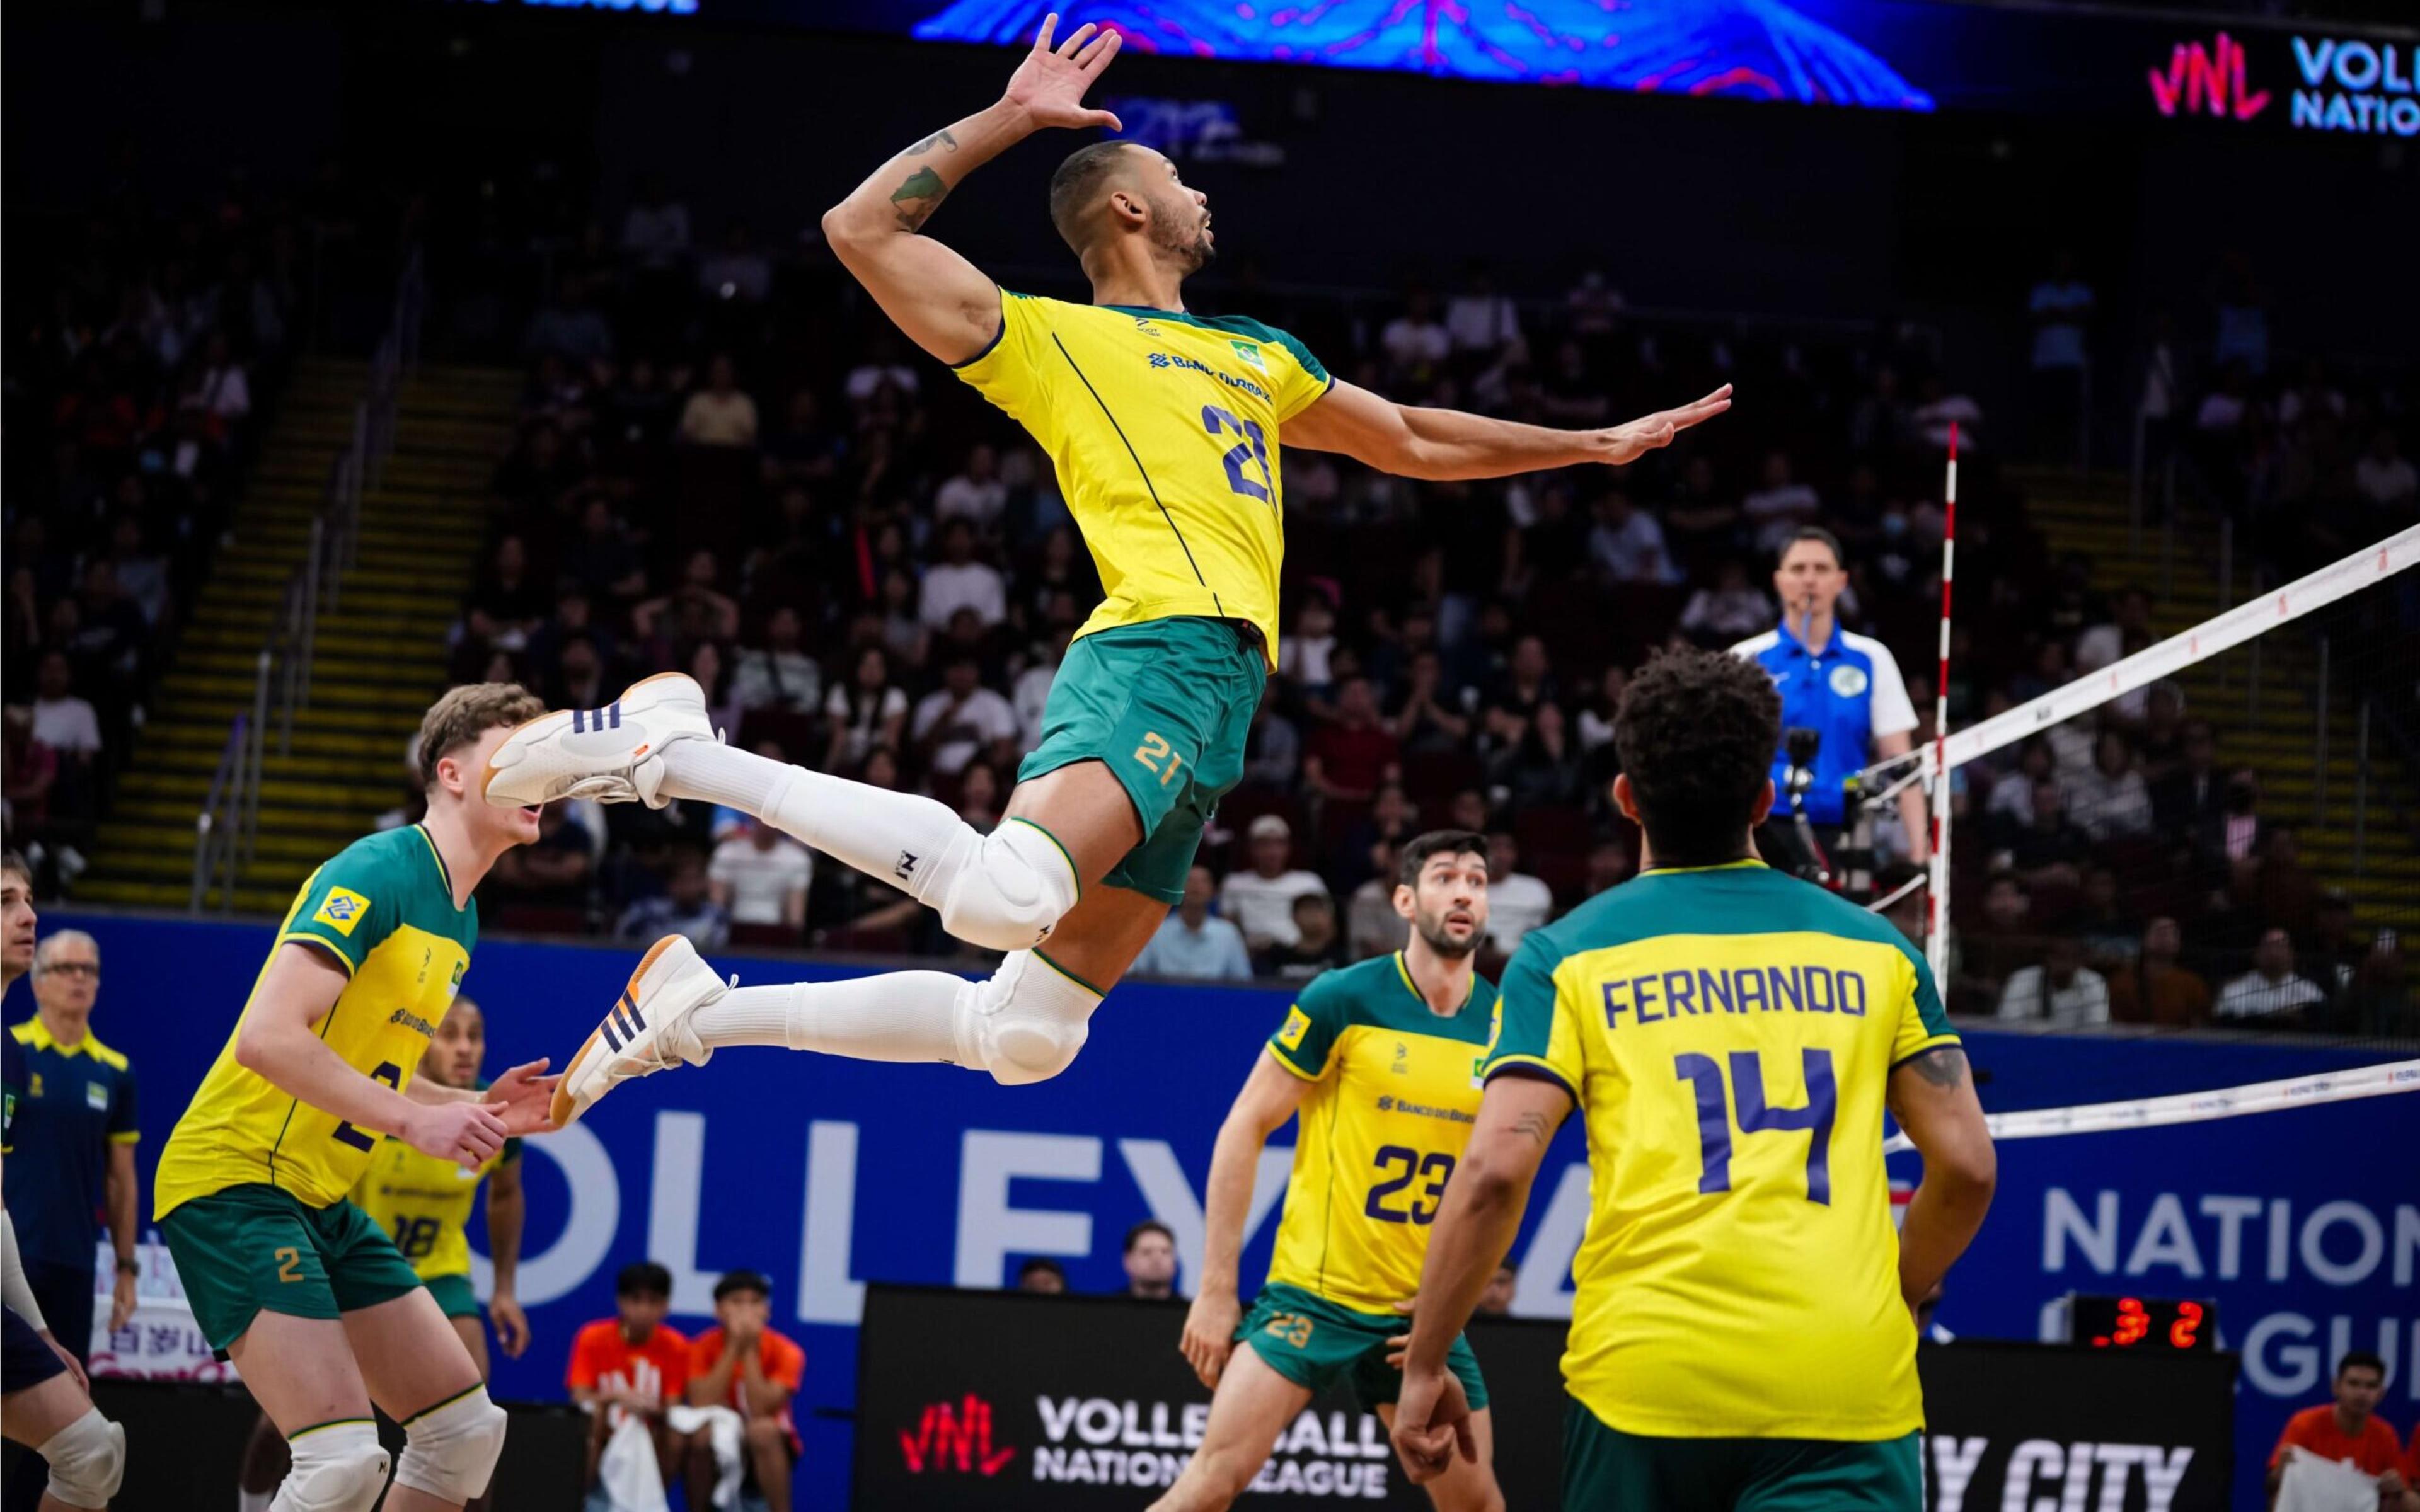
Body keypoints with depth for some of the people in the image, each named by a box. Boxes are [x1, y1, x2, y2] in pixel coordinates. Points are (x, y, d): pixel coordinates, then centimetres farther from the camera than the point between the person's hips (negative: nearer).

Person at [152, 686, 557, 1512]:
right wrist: (415, 1119, -25)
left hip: (322, 1202, 10)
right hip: (234, 1185, -10)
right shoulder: (377, 873, -16)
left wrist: (480, 1107, 7)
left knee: (468, 1429, 8)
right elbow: (266, 1039, -26)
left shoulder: (458, 917, 14)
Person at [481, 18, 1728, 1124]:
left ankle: (701, 1012, 11)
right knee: (1004, 893, -36)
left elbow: (1416, 444, 44)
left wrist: (1596, 445, 43)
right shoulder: (1049, 339, 9)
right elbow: (862, 229, 1)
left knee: (1024, 1035, 0)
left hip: (1222, 691, 7)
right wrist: (1008, 119, 5)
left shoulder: (1259, 357, 32)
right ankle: (679, 755, -23)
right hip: (1158, 652, -7)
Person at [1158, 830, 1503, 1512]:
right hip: (1314, 1293, -4)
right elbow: (1244, 1129, -6)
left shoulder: (1503, 1023, 2)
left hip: (1421, 1309, 4)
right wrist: (1217, 1289, -9)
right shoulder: (1343, 1000, -9)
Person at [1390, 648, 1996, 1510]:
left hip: (1644, 1374, 0)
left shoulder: (1567, 958, 7)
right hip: (1846, 1385, 0)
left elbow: (1493, 1173, -4)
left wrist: (1424, 1368, 4)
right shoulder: (1874, 952, 13)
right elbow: (1967, 1166, 11)